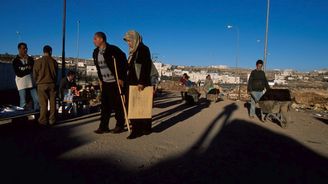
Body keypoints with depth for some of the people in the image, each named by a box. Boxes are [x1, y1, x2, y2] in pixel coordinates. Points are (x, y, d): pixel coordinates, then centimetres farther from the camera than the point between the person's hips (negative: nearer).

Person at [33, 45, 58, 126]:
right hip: (52, 84, 1)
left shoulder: (38, 61, -5)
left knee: (43, 103, 2)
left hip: (42, 84, -1)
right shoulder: (54, 61, 0)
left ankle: (43, 120, 6)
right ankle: (52, 120, 9)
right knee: (52, 102, 6)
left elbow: (35, 74, 1)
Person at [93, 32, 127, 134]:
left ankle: (120, 126, 13)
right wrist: (100, 79, 13)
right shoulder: (95, 52, 10)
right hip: (105, 83, 7)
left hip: (116, 82, -6)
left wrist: (121, 78, -15)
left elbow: (123, 63, -13)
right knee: (105, 105, 7)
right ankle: (103, 126, 13)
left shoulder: (113, 50, -12)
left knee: (117, 105, 1)